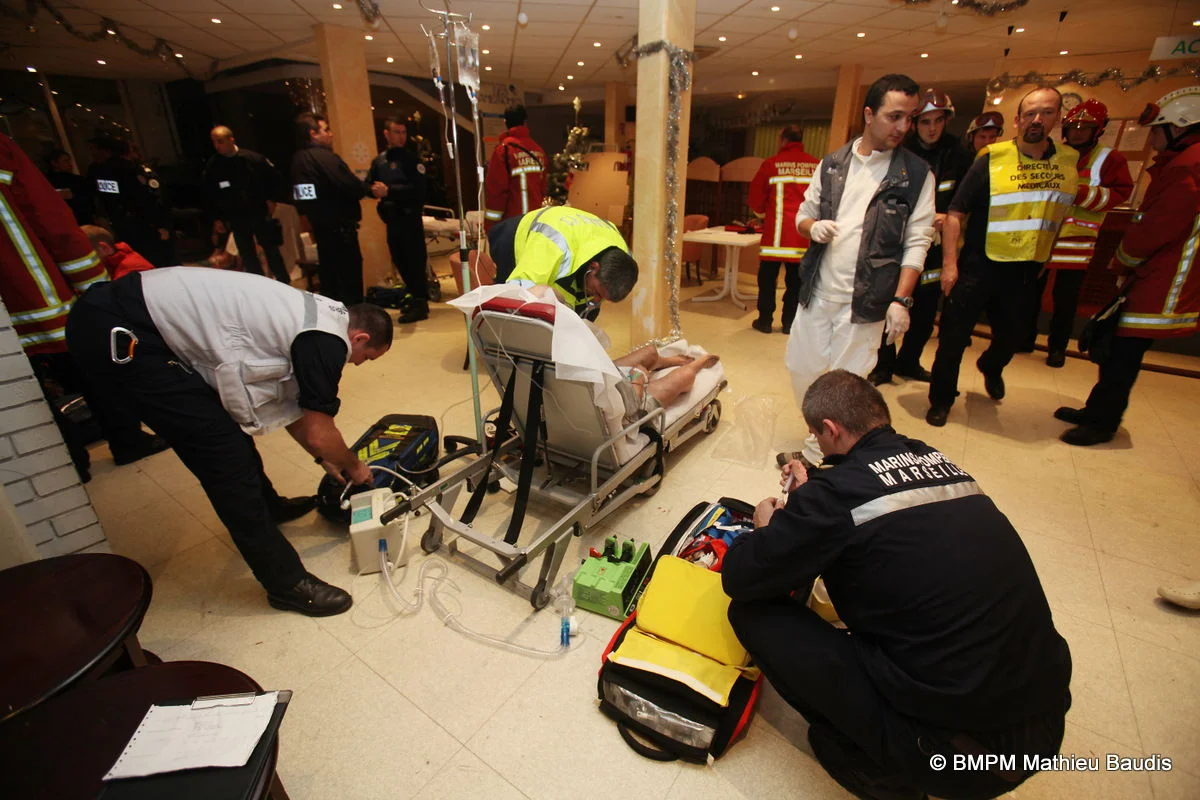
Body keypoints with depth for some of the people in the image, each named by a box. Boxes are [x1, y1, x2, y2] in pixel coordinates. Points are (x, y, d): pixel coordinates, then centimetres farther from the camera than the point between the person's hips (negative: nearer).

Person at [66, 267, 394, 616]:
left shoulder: (312, 317, 12)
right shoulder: (327, 339, -16)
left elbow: (288, 404, 22)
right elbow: (320, 434, -7)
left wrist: (326, 459, 28)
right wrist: (353, 466, 12)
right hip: (117, 333, -10)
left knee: (228, 423, 22)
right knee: (226, 455, -8)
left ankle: (267, 505, 46)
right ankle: (285, 582, 3)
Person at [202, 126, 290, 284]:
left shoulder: (253, 158, -8)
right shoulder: (212, 166, -2)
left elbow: (275, 178, 4)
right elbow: (209, 195, 5)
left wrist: (271, 199, -2)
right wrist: (216, 219, 2)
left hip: (260, 213, -2)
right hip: (236, 218, 2)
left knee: (271, 249, 7)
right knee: (247, 256, 7)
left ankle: (284, 284, 18)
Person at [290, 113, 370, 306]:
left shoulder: (297, 160, 11)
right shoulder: (324, 157, -16)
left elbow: (297, 197, 15)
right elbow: (355, 189, -22)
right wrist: (369, 189, -2)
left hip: (320, 228, 9)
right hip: (340, 228, -9)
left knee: (329, 277, 16)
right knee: (350, 278, -3)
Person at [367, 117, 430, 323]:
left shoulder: (411, 158, -2)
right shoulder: (378, 161, 15)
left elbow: (418, 188, -15)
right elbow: (368, 186, 12)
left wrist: (389, 191, -19)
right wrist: (375, 189, -11)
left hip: (409, 217, -6)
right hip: (391, 218, 6)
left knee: (415, 260, -6)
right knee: (400, 260, 11)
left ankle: (420, 304, -2)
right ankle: (416, 297, 24)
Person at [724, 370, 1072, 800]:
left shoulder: (839, 489, -18)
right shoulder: (938, 462, 2)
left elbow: (739, 579, -9)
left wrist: (766, 527, 10)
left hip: (951, 747, -7)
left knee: (752, 611, -3)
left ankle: (880, 764, 11)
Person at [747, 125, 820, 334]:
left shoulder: (772, 164, -2)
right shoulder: (817, 166, 4)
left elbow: (755, 199, 4)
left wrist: (764, 211, 24)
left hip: (777, 232, -2)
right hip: (804, 233, 3)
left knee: (767, 278, 8)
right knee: (796, 280, 10)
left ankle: (764, 321, 11)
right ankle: (789, 322, 15)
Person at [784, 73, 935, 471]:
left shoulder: (916, 175, 1)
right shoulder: (832, 164, 10)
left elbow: (917, 243, -4)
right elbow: (803, 215, 16)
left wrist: (901, 300, -14)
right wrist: (813, 226, -9)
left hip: (864, 298, -3)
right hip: (817, 290, 4)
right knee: (801, 367, 10)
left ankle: (822, 450, 18)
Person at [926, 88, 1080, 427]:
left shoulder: (1071, 162, 6)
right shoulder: (992, 160, -7)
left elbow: (1065, 213, 16)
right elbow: (955, 213, -10)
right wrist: (949, 263, -17)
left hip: (1026, 270, 4)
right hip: (978, 267, -4)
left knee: (1010, 336, 17)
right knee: (954, 336, -2)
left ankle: (991, 367, 50)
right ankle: (941, 399, 15)